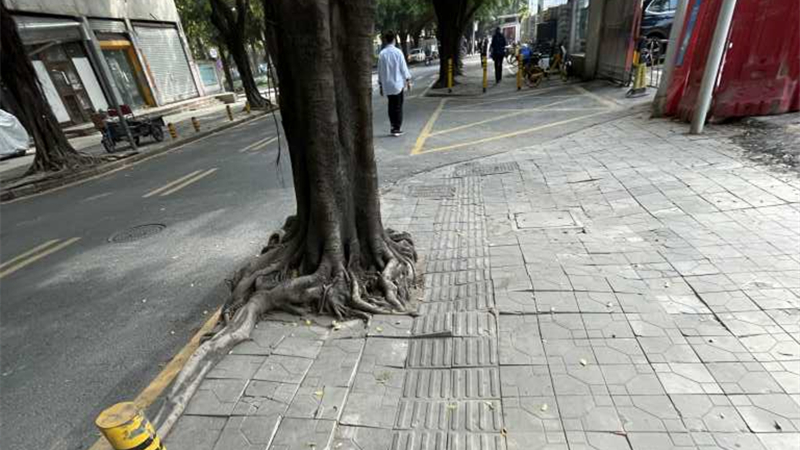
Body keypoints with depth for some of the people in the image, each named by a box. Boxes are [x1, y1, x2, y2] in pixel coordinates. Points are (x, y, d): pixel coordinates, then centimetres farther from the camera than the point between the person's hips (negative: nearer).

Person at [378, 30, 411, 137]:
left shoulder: (382, 54, -1)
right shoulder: (398, 52, -8)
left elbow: (380, 70, 4)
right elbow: (404, 68, -6)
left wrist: (380, 84, 12)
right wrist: (408, 80, 4)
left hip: (387, 84, 2)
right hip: (398, 84, -2)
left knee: (391, 105, 13)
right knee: (398, 106, 4)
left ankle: (394, 126, 15)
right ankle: (397, 128, 3)